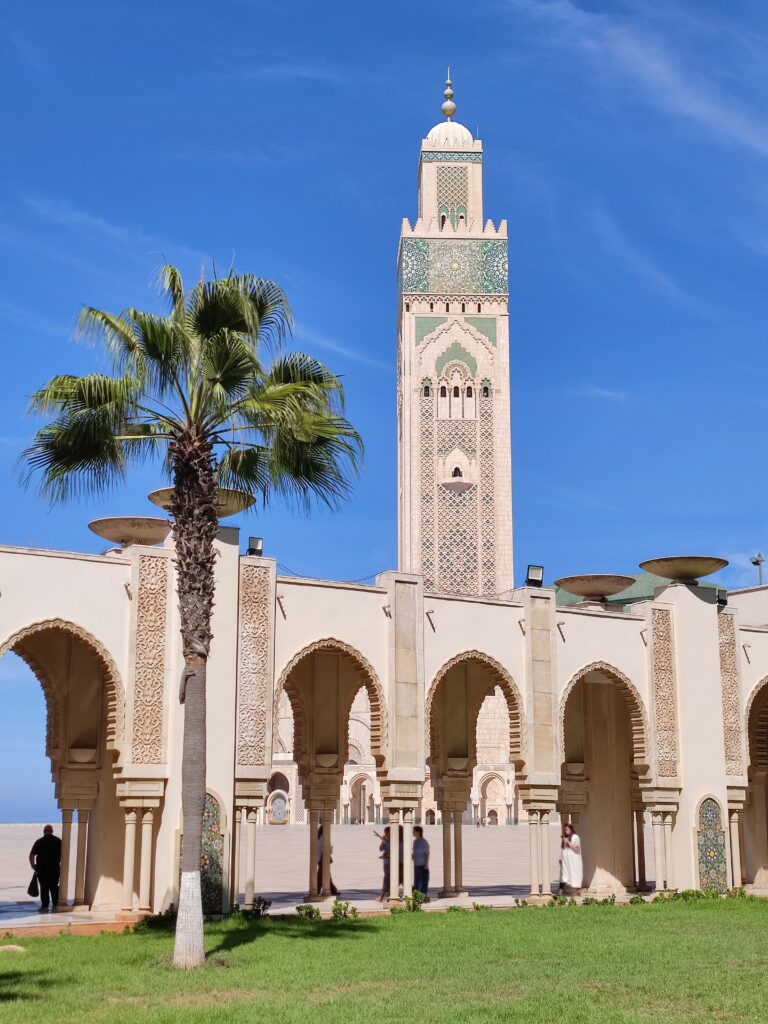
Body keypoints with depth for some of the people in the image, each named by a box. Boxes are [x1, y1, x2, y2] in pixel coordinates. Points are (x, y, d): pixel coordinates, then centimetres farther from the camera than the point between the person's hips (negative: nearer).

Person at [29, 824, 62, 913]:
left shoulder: (39, 841, -4)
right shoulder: (58, 841, 4)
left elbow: (32, 855, -5)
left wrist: (33, 865, 7)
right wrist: (61, 865, 16)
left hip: (42, 869, -2)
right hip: (55, 869, 2)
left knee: (44, 888, 3)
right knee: (54, 887, 13)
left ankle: (45, 906, 2)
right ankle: (56, 905, 14)